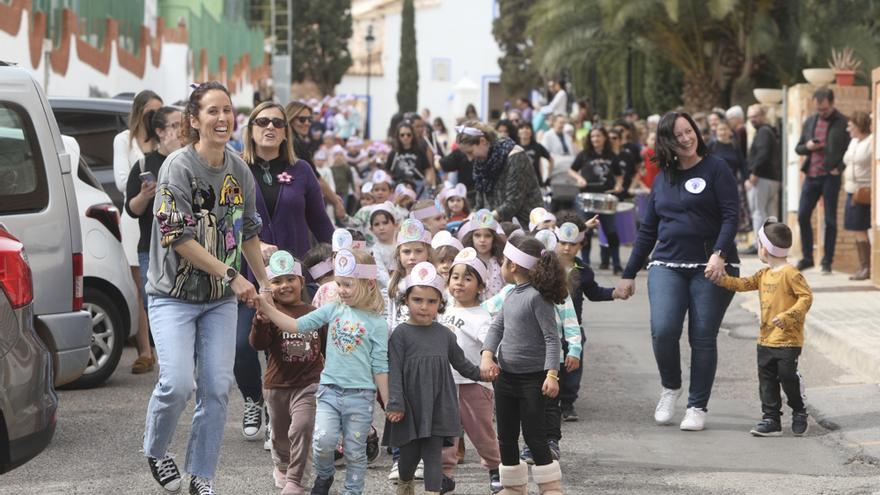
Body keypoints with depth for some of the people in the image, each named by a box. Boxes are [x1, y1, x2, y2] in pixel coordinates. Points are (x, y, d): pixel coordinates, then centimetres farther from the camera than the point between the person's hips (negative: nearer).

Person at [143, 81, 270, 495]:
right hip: (174, 294, -5)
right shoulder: (179, 166, -15)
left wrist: (264, 281, 20)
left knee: (217, 388, -1)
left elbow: (248, 232, 18)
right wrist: (232, 275, -18)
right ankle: (155, 451, 12)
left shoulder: (239, 171, 5)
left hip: (221, 298, 5)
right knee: (178, 384, -17)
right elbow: (178, 237, -19)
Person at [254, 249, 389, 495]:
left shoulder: (376, 323, -4)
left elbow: (380, 367, -2)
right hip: (329, 389, 2)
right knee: (323, 440, -14)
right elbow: (298, 325, 3)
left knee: (355, 451, 5)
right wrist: (266, 308, -7)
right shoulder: (334, 310, 5)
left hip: (360, 394, -2)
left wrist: (389, 405, 0)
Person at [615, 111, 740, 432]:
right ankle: (670, 388, 10)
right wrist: (629, 274, 19)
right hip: (667, 266, 3)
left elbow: (731, 215, -7)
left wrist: (719, 254, -23)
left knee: (703, 337, -3)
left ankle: (697, 408, 8)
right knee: (663, 330, -16)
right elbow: (648, 230, 20)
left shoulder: (715, 169, 1)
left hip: (710, 269, -3)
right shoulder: (663, 178, 15)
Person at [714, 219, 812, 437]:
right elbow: (743, 284, 14)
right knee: (766, 379, 6)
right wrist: (721, 278, 2)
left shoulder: (791, 274, -14)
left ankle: (799, 413, 17)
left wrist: (787, 316, -26)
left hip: (788, 340, -8)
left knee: (788, 377, -3)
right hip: (766, 340, 8)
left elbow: (806, 297, -18)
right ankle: (771, 419, 9)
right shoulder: (764, 274, 12)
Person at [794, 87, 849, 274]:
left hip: (830, 176, -5)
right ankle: (807, 258, 15)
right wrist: (807, 147, -3)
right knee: (802, 216, 3)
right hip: (811, 175, 5)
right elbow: (798, 148, 19)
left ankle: (827, 261, 7)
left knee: (830, 220, 0)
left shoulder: (843, 123, -3)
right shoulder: (809, 122, 13)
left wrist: (839, 168, -14)